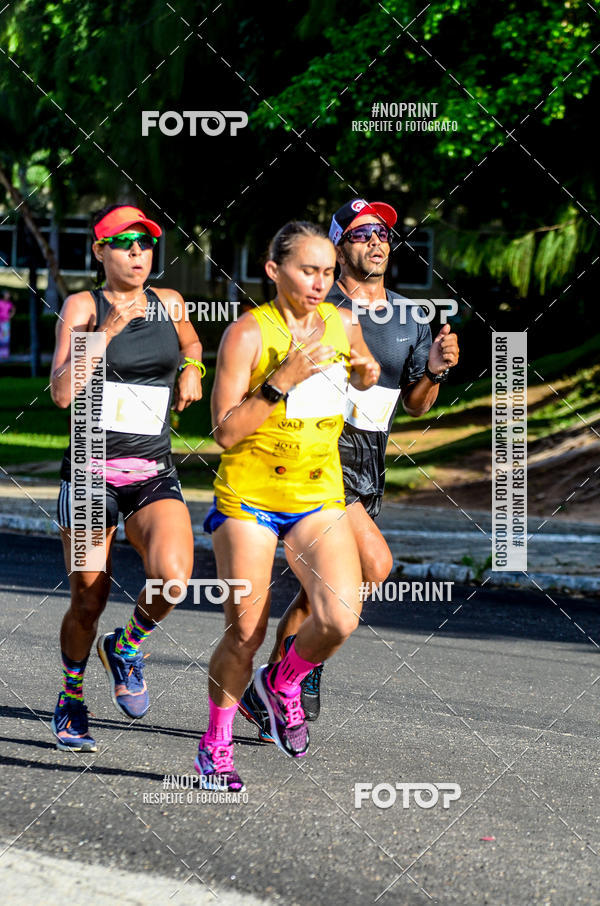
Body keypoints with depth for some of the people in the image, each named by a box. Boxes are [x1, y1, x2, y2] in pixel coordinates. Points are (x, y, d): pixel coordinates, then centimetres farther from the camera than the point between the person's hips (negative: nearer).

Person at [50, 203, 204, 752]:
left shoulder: (169, 304, 8)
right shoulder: (82, 306, -2)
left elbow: (191, 341, 34)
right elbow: (61, 393, -14)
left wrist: (191, 369, 12)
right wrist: (107, 330, -18)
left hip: (154, 474, 2)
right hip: (92, 470, -2)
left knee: (173, 577, -23)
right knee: (88, 600, -1)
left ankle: (127, 647, 8)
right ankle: (71, 699, 26)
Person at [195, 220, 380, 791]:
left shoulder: (342, 324, 3)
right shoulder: (247, 333, -12)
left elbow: (365, 378, 26)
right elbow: (225, 430, -15)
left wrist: (366, 371, 2)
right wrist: (282, 382, -24)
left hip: (319, 496, 4)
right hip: (248, 496, -4)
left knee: (340, 620, -15)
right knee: (245, 633, -2)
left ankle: (283, 684, 16)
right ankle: (215, 746, 19)